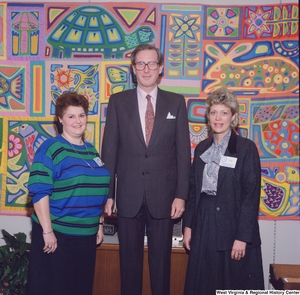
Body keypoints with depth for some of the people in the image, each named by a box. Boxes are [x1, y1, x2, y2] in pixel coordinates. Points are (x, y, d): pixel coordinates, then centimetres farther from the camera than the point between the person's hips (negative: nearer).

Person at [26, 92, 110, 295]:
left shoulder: (91, 150, 11)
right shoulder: (50, 148, -9)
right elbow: (39, 191, -16)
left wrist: (99, 223, 15)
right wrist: (47, 231, -19)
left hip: (87, 235, 6)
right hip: (56, 234, -6)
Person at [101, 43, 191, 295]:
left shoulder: (176, 102, 3)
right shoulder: (118, 101, 4)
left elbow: (183, 151, 1)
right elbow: (109, 150, 2)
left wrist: (181, 194, -5)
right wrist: (107, 193, -1)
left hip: (163, 194, 0)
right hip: (128, 194, 0)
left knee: (161, 258, 11)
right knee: (130, 257, 12)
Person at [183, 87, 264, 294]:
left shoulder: (246, 148, -7)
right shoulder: (202, 148, 9)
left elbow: (252, 194, -11)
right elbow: (193, 190, 11)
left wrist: (243, 236, -15)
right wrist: (188, 225, 6)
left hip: (233, 224, -5)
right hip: (204, 225, 5)